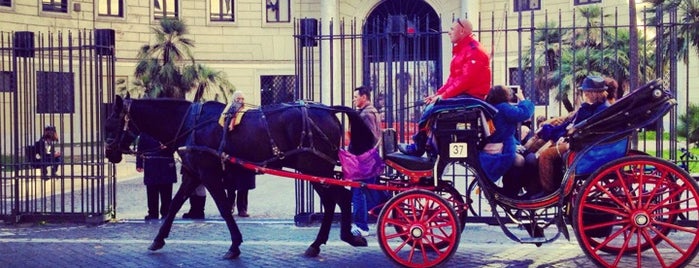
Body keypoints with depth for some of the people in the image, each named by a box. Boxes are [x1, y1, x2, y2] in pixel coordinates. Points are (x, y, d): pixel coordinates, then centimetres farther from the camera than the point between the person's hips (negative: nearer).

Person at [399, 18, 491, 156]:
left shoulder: (473, 50, -14)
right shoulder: (461, 50, 20)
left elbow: (466, 79, -22)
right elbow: (453, 78, 19)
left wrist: (443, 96, -20)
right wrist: (438, 93, 6)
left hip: (470, 97, -11)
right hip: (461, 94, 11)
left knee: (432, 108, -20)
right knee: (431, 105, 5)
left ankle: (417, 147, -10)